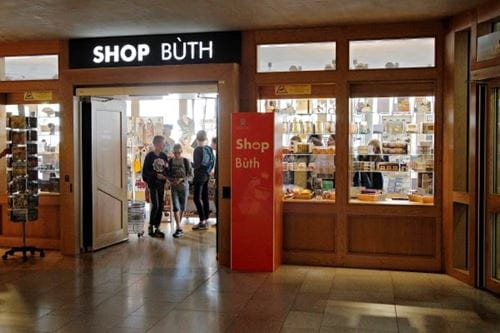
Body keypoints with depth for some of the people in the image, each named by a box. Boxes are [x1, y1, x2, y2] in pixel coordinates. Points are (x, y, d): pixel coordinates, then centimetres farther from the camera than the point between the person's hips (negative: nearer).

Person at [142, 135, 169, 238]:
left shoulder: (164, 156, 7)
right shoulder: (150, 156, -6)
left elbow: (167, 169, 11)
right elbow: (145, 171, -8)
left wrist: (165, 175, -10)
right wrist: (156, 175, -17)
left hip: (161, 184, 5)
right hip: (153, 183, -5)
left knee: (160, 206, 5)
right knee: (155, 205, -11)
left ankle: (157, 228, 14)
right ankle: (151, 227, 2)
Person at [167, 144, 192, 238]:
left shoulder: (185, 161, -2)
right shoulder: (170, 161, 3)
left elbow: (190, 174, -2)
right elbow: (168, 173, 10)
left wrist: (181, 179, -16)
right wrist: (171, 179, -10)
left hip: (184, 185, 0)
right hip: (174, 186, 0)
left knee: (182, 207, 9)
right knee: (176, 207, -11)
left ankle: (179, 225, 28)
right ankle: (179, 228, -13)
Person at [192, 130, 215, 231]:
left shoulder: (198, 150, -15)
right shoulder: (209, 149, 6)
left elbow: (197, 164, -18)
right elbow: (213, 161, 10)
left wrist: (190, 164, 0)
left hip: (199, 175, -8)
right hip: (207, 175, 8)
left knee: (196, 198, -5)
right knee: (205, 198, 11)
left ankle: (202, 221, -9)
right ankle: (206, 220, 15)